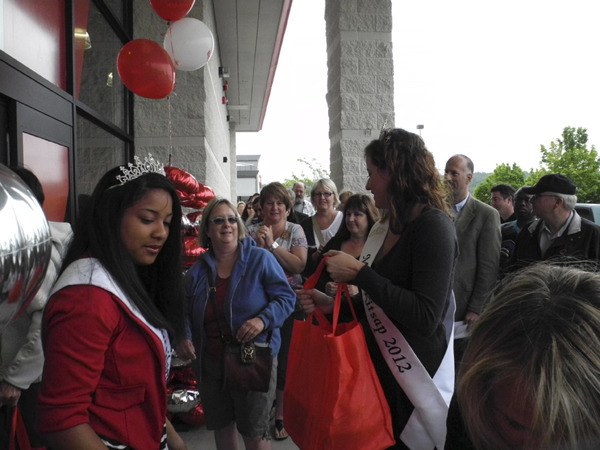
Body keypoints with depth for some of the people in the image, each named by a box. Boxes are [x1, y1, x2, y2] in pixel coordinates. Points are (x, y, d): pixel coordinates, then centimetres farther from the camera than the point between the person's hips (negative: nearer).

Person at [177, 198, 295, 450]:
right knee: (221, 426, 21)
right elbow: (185, 312, 9)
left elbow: (286, 297, -10)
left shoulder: (260, 259, -9)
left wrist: (264, 319, -27)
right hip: (210, 363, 4)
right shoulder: (197, 271, 4)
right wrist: (183, 337, -11)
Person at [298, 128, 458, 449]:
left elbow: (425, 317, -26)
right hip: (379, 371, 8)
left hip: (416, 380, -7)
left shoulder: (433, 225, -16)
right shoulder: (384, 228, 8)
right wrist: (330, 305, 3)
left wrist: (359, 273, -23)